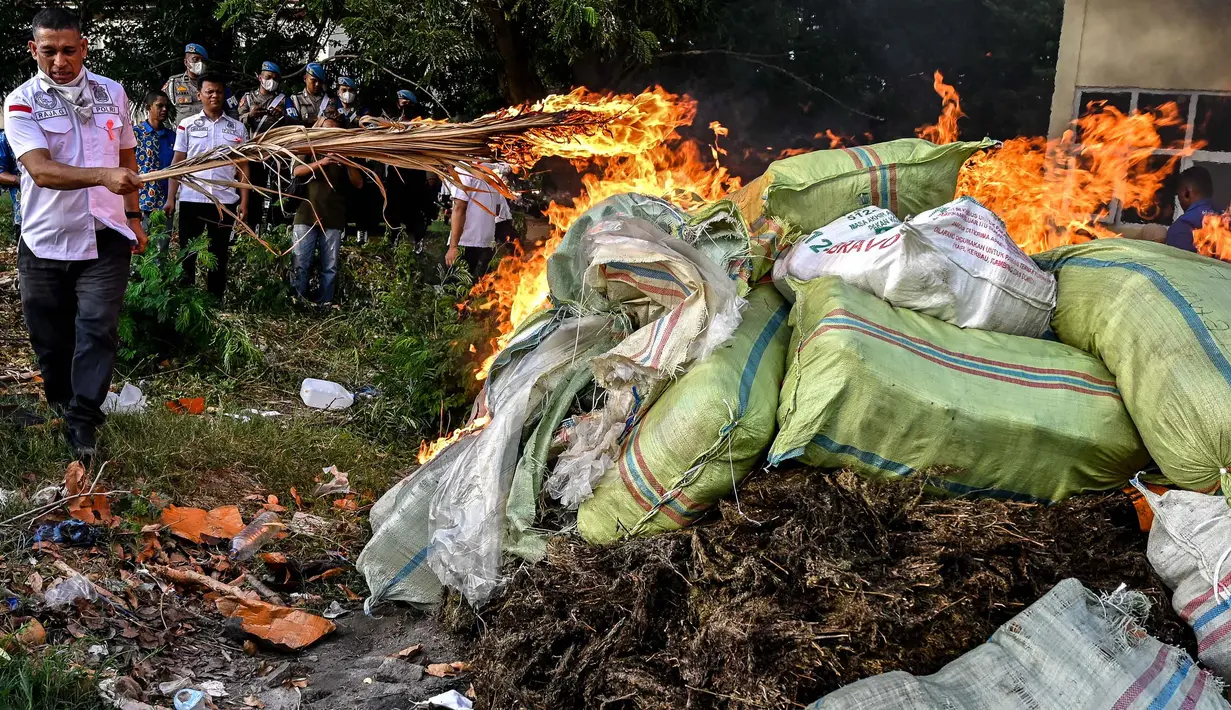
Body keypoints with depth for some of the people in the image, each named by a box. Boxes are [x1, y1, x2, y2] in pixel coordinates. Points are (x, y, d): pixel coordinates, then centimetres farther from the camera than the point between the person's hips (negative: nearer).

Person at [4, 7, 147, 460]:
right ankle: (60, 406, 34)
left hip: (105, 239, 1)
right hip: (44, 242, -1)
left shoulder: (112, 93, 6)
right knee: (51, 339, 10)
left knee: (98, 330, -8)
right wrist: (104, 176, -36)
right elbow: (40, 169, -21)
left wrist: (132, 214, 15)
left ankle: (82, 421, 0)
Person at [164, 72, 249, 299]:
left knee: (219, 256, 7)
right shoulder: (187, 125, 6)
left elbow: (243, 166, 8)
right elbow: (177, 163, 6)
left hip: (225, 201, 1)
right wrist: (170, 198, -2)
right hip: (191, 199, -1)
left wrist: (244, 201, -1)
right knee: (187, 253, 3)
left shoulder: (237, 128, 8)